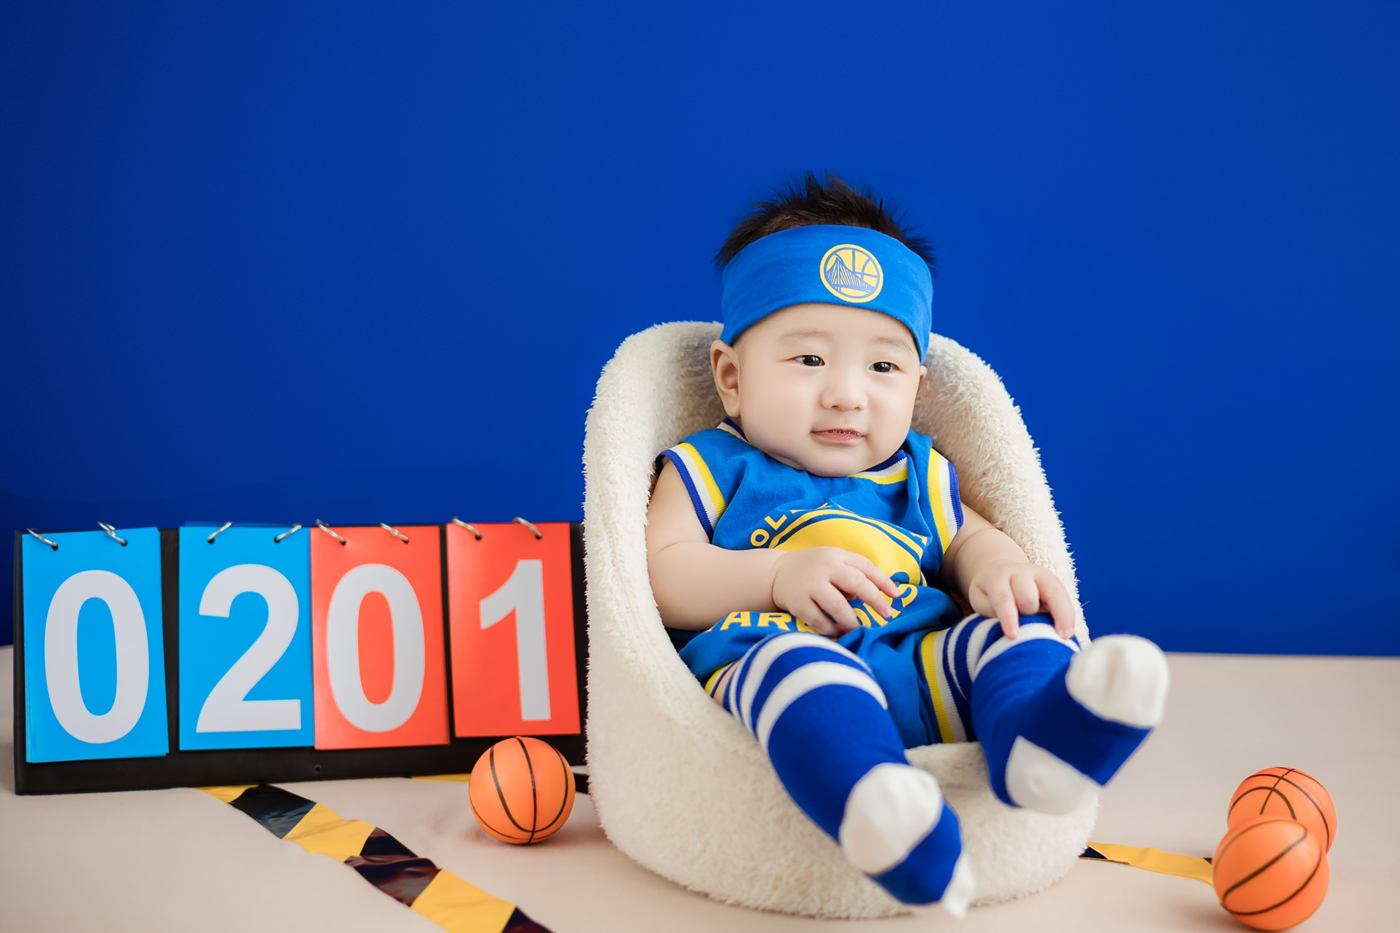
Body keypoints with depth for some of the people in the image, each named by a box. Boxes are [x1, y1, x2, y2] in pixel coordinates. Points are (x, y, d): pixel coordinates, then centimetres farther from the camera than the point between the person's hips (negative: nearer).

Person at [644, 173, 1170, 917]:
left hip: (925, 675, 5)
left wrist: (999, 569, -2)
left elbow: (965, 539, 26)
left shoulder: (917, 474, 28)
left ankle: (1039, 733, -56)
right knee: (798, 663, -38)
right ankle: (877, 809, -68)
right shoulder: (712, 469, 15)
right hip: (760, 672, -4)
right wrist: (778, 577, -13)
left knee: (1011, 628, -22)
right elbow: (660, 577, 4)